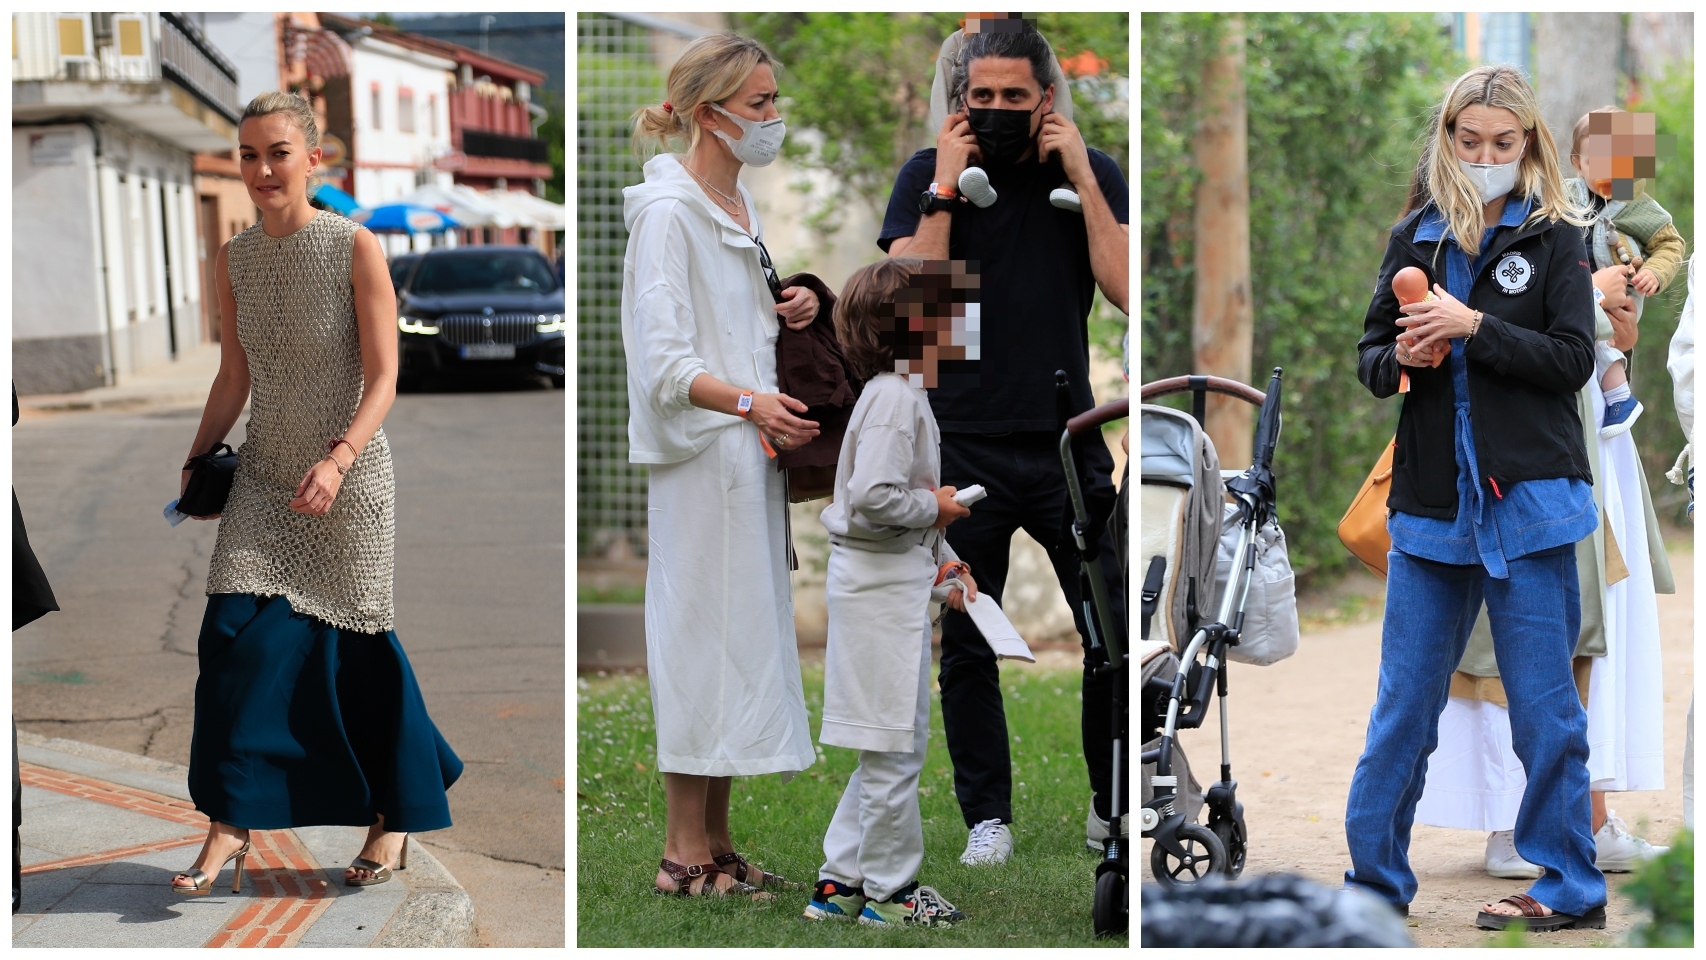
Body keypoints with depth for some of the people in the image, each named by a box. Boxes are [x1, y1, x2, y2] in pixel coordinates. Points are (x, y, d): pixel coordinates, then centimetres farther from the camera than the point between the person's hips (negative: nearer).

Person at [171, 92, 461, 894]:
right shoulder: (232, 261, 4)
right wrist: (195, 463, 6)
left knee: (353, 648, 3)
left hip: (346, 477, -4)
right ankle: (229, 828, -2)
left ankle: (394, 821, 20)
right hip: (264, 478, 4)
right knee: (238, 636, -8)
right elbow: (234, 379, 13)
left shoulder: (355, 248, -10)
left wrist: (338, 460, -25)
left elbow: (383, 379, -12)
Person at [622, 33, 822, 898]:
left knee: (743, 630, 10)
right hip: (699, 453, -9)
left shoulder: (739, 206, 15)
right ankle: (685, 851, 0)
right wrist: (748, 403, -32)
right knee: (704, 628, -7)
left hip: (750, 451, 9)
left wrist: (784, 312, 6)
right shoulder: (668, 211, -13)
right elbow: (666, 359, -19)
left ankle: (715, 842, 17)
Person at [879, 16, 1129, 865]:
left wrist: (1080, 177, -11)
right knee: (966, 645, 3)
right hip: (965, 450, -1)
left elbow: (1126, 289, -9)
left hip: (1069, 442, 1)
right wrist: (944, 187, -15)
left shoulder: (1092, 173, 4)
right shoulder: (926, 176, 1)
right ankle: (986, 816, 15)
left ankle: (1113, 805, 14)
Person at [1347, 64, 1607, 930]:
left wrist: (1473, 327, -19)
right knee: (1403, 704, 9)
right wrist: (1398, 359, -10)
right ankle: (1376, 877, 17)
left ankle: (1570, 885, 11)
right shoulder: (1415, 237, 10)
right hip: (1429, 501, 4)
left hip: (1528, 500, -4)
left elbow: (1573, 361, -9)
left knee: (1543, 707, 2)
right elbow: (1370, 355, 12)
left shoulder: (1554, 240, 0)